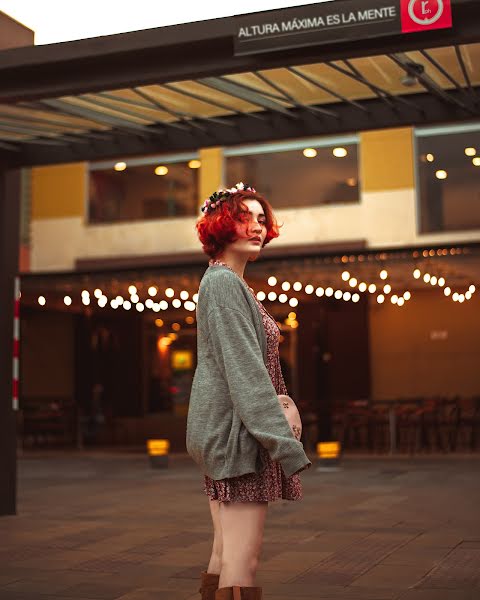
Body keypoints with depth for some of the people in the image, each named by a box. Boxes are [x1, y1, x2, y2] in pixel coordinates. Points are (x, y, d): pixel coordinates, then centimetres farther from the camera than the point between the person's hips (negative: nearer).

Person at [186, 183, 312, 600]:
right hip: (236, 431, -10)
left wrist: (279, 427, 18)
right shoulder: (224, 282, -10)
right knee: (242, 565, -10)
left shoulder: (232, 284, 21)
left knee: (224, 558, 12)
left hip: (224, 434, 10)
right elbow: (245, 370, -18)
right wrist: (286, 443, -21)